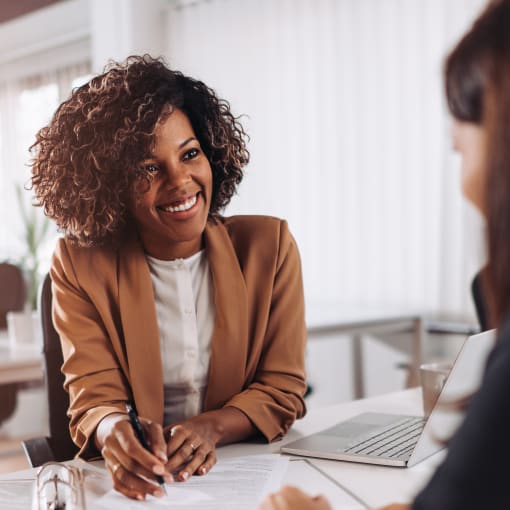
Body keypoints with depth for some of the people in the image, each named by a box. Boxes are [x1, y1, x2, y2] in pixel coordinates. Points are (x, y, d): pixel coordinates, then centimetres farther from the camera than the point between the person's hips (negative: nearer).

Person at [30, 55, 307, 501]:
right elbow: (94, 400, -7)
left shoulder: (268, 245, -1)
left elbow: (283, 389, 0)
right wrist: (115, 432, -31)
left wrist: (212, 427, -20)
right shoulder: (79, 267, -3)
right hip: (142, 484, -1)